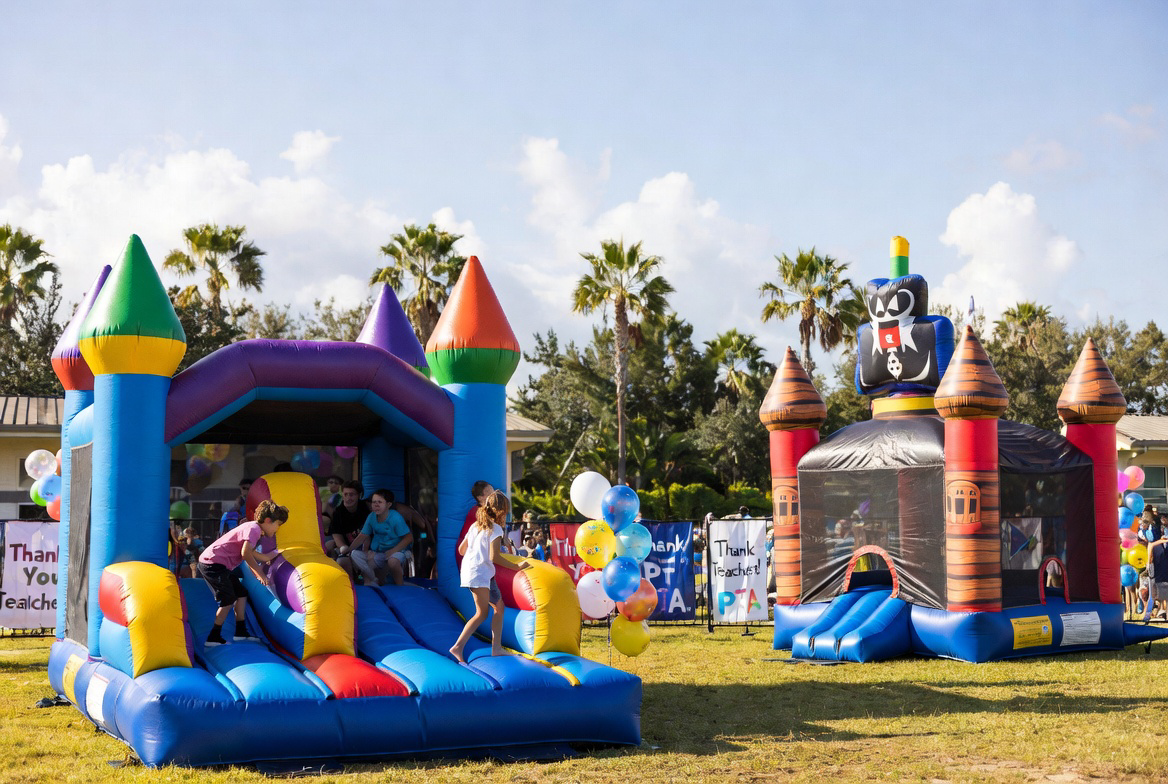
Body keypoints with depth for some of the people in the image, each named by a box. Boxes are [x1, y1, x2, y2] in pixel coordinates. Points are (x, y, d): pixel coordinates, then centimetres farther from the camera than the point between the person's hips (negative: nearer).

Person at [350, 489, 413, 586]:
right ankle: (374, 582, -4)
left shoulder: (395, 518, -17)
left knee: (393, 561, -40)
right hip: (378, 554, 6)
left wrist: (393, 550, -24)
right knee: (355, 555, -15)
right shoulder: (371, 517, -2)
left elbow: (409, 538, -16)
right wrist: (348, 550, -6)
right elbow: (363, 536, 5)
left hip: (397, 551, -5)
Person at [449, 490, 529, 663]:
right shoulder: (496, 529, -10)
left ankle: (496, 648, 13)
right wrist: (516, 567, -13)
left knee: (499, 606, 14)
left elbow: (461, 549, 18)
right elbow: (494, 557, -19)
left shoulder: (476, 525, 15)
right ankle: (458, 647, -18)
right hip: (479, 574, -10)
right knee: (482, 613, -11)